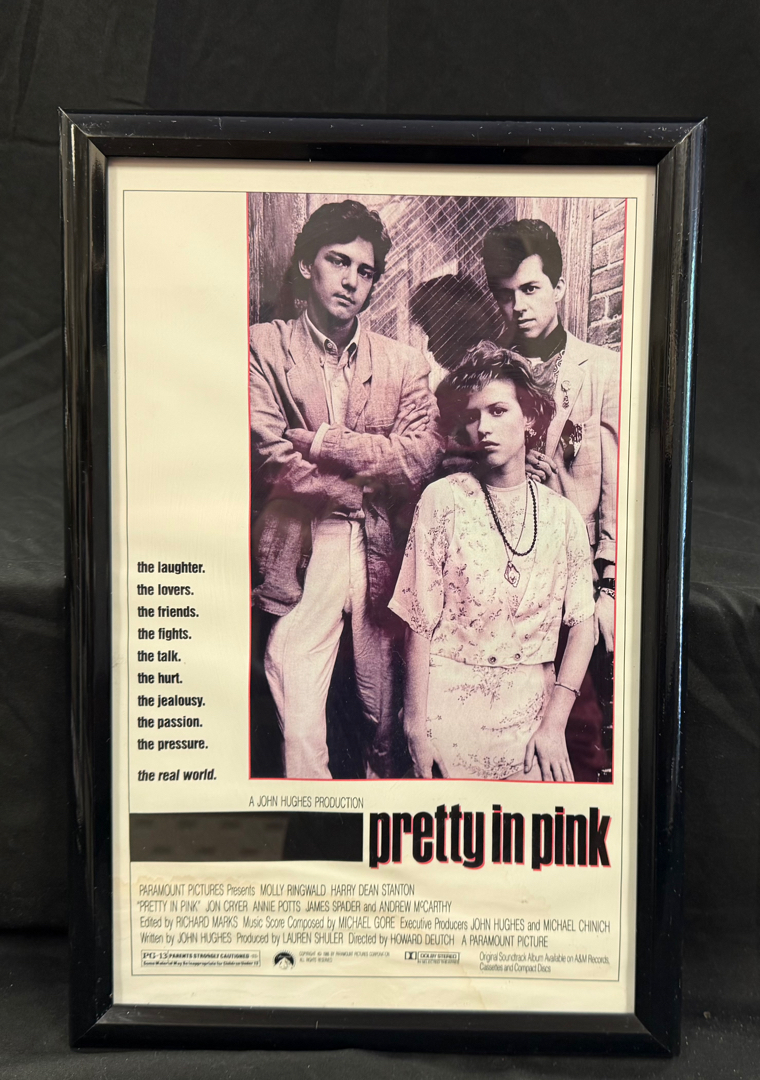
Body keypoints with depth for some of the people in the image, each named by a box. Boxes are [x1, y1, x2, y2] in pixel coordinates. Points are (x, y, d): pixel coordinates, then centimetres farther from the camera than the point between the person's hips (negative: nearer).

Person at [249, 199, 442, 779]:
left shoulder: (403, 361, 10)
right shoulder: (265, 346, 2)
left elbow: (422, 454, -5)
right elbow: (275, 462, -9)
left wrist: (322, 440, -11)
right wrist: (370, 486, -4)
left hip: (383, 555, 3)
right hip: (302, 554, -2)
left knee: (383, 715, 14)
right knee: (300, 733, -5)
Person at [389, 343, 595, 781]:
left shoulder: (562, 513, 2)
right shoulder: (443, 499, -7)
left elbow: (584, 623, 1)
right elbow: (420, 623, -7)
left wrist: (554, 724, -6)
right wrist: (416, 726, -10)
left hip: (532, 709, 3)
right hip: (450, 706, -2)